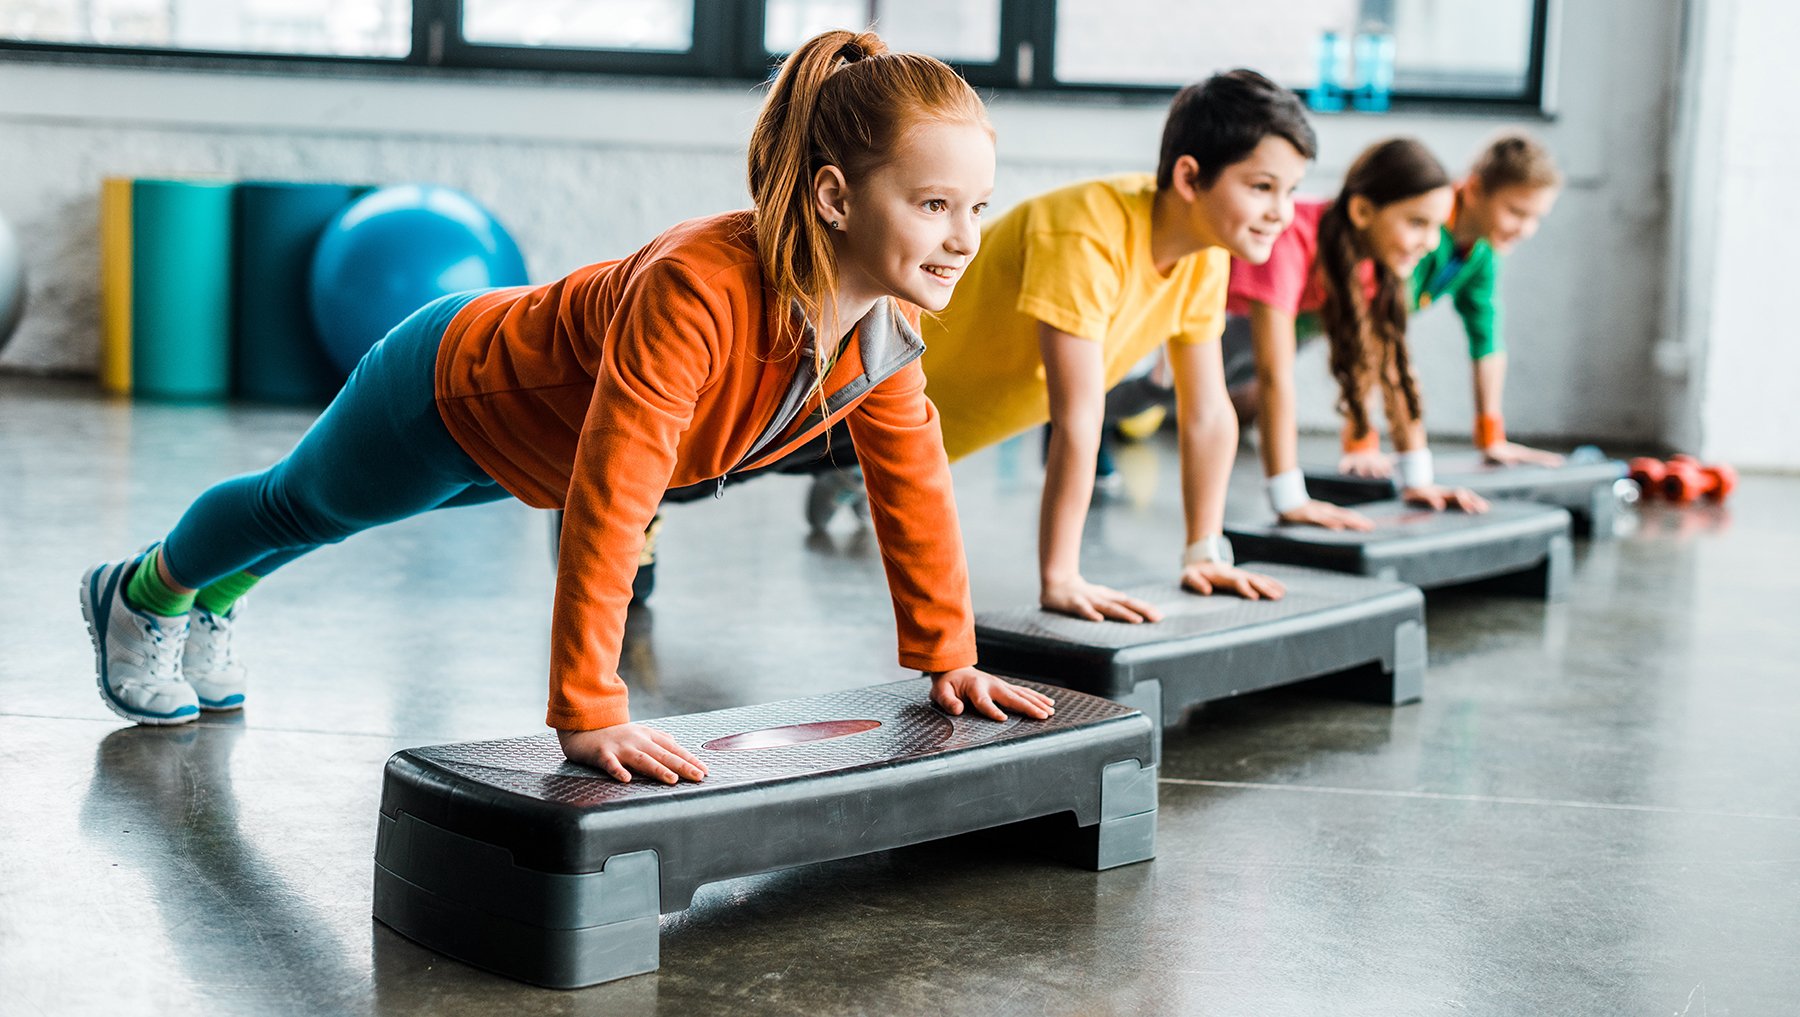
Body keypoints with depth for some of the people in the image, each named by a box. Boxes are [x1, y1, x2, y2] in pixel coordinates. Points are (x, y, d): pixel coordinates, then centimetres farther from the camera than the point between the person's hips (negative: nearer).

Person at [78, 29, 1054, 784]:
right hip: (446, 392, -7)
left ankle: (212, 599, 67)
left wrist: (946, 657, -7)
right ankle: (143, 594, 60)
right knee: (300, 504, 26)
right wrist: (587, 712, -49)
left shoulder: (890, 320, -24)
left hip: (529, 432, 7)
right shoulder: (697, 290, -48)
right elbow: (607, 504, -50)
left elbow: (911, 482, -10)